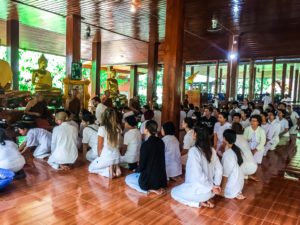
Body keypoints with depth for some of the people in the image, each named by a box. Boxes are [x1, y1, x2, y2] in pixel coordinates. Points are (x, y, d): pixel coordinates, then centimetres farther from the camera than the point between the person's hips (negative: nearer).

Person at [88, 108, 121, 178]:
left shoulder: (102, 128, -16)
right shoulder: (118, 128, -3)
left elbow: (100, 147, -9)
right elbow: (117, 144, 7)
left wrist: (99, 156, 10)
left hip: (106, 158, -5)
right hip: (117, 157, 5)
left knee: (91, 168, 19)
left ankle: (108, 170, -4)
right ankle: (115, 168, 6)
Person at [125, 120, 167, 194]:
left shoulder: (145, 144, -20)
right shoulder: (161, 142, 1)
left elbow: (142, 164, -15)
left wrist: (137, 171, 8)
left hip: (149, 179, -7)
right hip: (161, 179, 7)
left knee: (127, 179, 18)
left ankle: (150, 189, -2)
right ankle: (158, 187, 11)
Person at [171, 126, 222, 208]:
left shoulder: (193, 151, -21)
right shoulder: (212, 150, 1)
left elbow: (198, 174, -25)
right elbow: (219, 168, 4)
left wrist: (211, 187, -15)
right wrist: (216, 184, 3)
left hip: (199, 190, -7)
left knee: (174, 192, 16)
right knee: (182, 188, 31)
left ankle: (199, 203, 1)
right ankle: (204, 199, 10)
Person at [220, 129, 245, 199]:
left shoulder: (227, 154, -30)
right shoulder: (235, 149, -6)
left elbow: (225, 175, -25)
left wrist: (222, 190, -14)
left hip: (232, 187, -8)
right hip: (239, 182, 8)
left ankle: (234, 194, 4)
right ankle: (236, 192, 15)